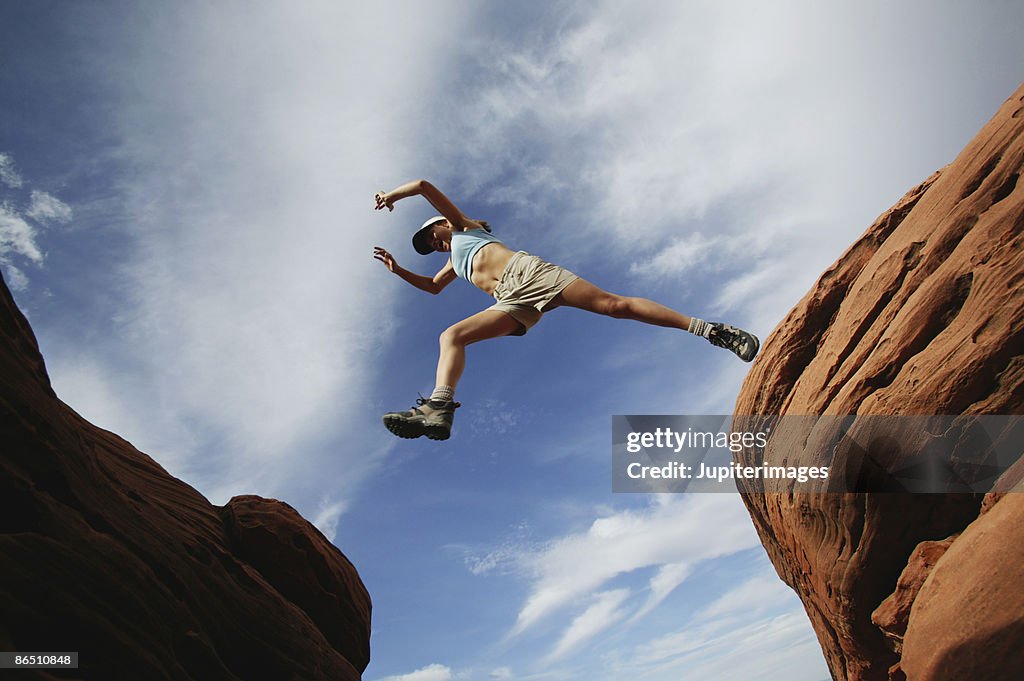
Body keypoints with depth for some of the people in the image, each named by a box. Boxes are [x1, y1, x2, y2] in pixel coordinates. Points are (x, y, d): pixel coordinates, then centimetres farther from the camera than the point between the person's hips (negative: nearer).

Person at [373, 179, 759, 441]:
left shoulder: (463, 225, 24)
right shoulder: (454, 263, 42)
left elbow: (424, 186, 19)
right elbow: (433, 287, 50)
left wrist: (391, 196, 33)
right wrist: (398, 269, 39)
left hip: (525, 271, -6)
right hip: (513, 302, 7)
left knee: (612, 304, -20)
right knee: (451, 336, -11)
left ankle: (708, 329, -20)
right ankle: (438, 409, -34)